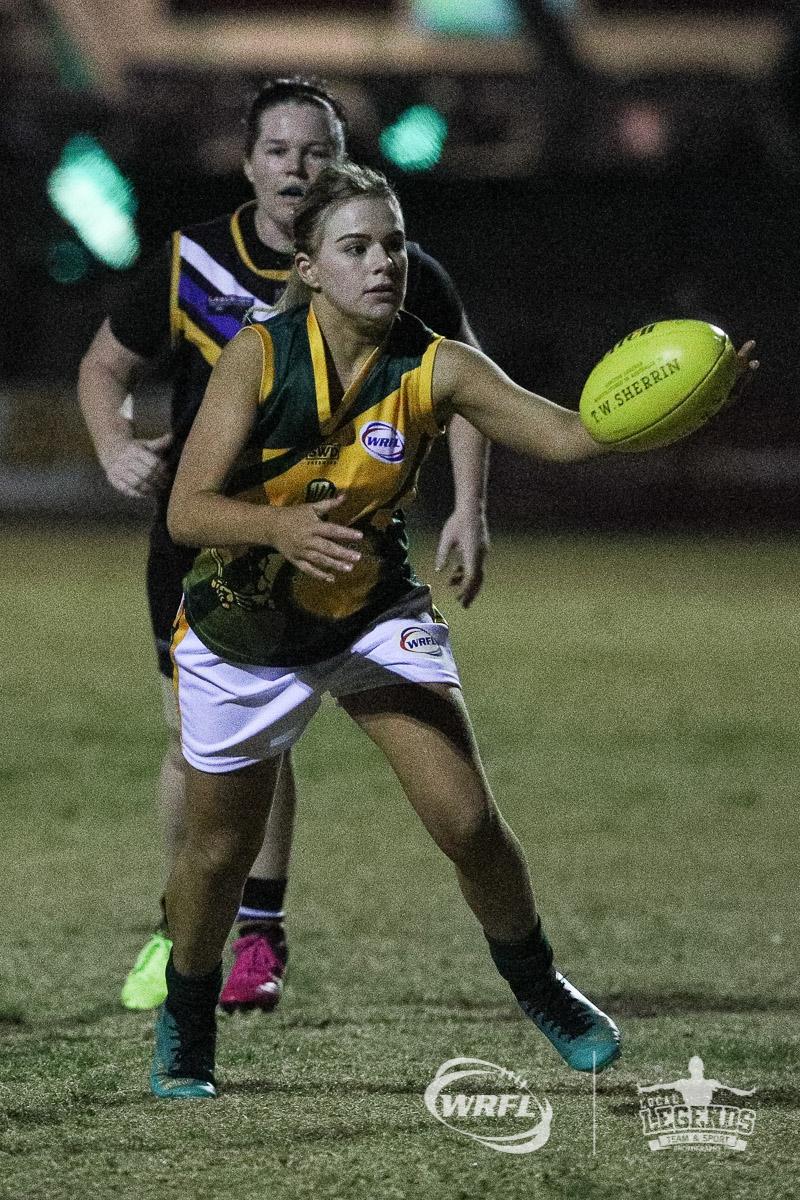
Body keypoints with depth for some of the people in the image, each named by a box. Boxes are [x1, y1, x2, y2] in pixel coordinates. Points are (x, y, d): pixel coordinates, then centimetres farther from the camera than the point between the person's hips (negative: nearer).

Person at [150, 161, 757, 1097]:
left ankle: (537, 987, 18)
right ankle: (185, 1024, 38)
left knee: (468, 821, -10)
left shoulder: (433, 368, -17)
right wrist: (281, 527, -46)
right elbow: (187, 510, -26)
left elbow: (563, 433, -28)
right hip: (242, 630, -1)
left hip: (376, 614, 1)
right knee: (222, 848, 10)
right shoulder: (259, 356, -22)